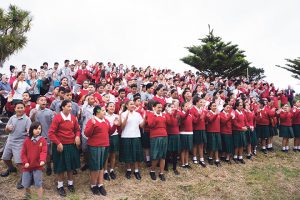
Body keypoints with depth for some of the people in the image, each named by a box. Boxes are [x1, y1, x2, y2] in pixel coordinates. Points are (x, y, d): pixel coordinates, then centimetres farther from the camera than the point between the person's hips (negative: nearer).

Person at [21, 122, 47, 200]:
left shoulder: (43, 140, -7)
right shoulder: (27, 140, -1)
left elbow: (44, 152, -16)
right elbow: (23, 153, 1)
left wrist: (42, 160, -33)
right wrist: (25, 162, -10)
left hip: (38, 166, -2)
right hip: (27, 166, 3)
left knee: (38, 184, -2)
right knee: (26, 184, 14)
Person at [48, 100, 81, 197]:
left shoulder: (73, 117, 1)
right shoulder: (57, 117, -13)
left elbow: (77, 129, 13)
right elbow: (51, 133, -14)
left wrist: (77, 136, -7)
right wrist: (58, 143, -19)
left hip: (72, 145, 4)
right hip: (61, 145, -4)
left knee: (71, 165, 15)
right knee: (61, 166, 8)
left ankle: (70, 183, 33)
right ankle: (60, 186, 25)